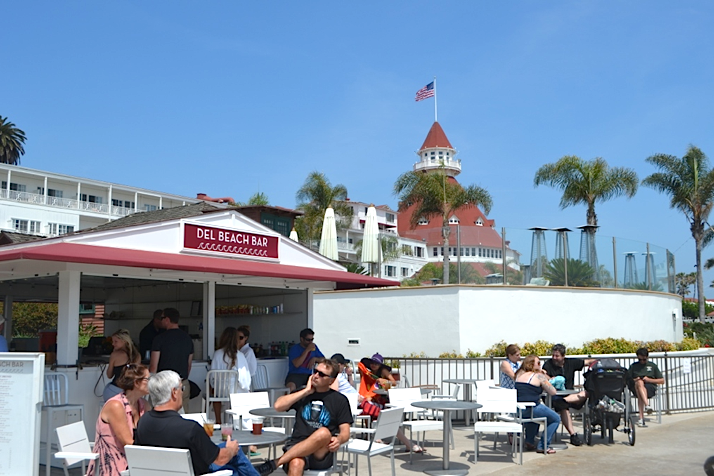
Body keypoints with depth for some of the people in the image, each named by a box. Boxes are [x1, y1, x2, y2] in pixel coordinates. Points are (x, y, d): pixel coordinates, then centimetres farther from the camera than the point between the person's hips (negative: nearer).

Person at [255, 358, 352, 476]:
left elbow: (345, 432, 6)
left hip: (322, 453, -1)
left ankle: (274, 463, -34)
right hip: (296, 446, 1)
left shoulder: (340, 400, 13)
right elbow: (278, 406, 3)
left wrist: (338, 440, -18)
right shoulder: (303, 394, 20)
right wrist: (306, 391, 3)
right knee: (295, 464, -37)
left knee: (324, 433, -37)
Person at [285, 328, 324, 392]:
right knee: (291, 387, -39)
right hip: (295, 375, -4)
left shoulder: (314, 347, 15)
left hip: (308, 375, 5)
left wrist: (314, 359, -4)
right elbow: (296, 364, -16)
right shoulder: (294, 349, -1)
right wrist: (307, 350, -15)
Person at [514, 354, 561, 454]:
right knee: (556, 419, 12)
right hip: (531, 409, -7)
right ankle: (543, 446, 7)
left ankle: (529, 442, 34)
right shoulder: (539, 376, -5)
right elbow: (553, 392, -2)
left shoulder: (519, 374, 13)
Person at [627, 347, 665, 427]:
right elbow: (627, 379, 15)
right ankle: (647, 405, -55)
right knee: (640, 383, -37)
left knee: (640, 394, -37)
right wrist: (634, 380, -5)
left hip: (650, 388, -1)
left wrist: (649, 380, -1)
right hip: (635, 388, 1)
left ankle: (641, 418, -49)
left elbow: (662, 381, 15)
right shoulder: (633, 366, 21)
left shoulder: (652, 366, 20)